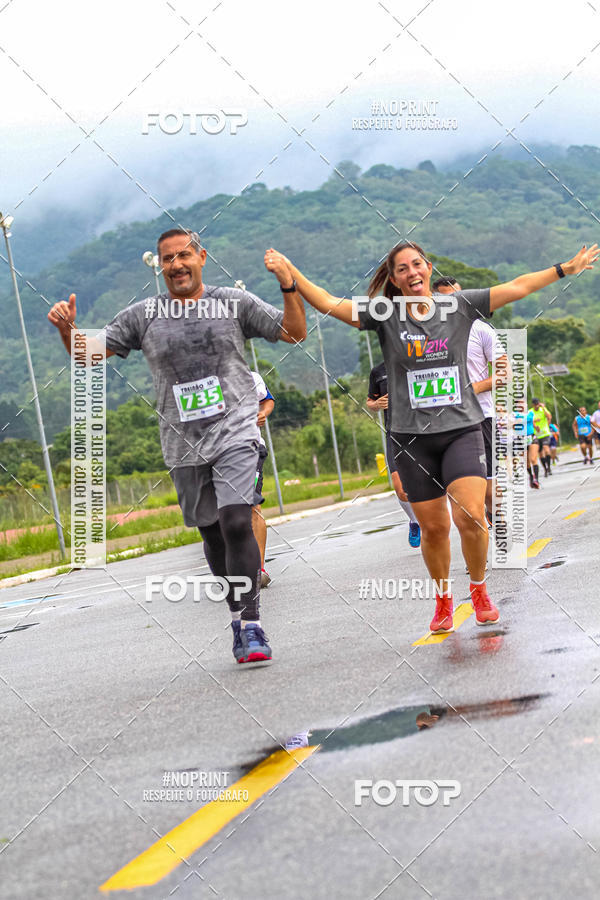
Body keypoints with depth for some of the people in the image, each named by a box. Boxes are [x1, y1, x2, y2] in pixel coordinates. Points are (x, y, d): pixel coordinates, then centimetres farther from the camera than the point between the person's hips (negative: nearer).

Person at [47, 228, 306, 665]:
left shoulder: (235, 302, 5)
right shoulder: (143, 315, 7)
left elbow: (295, 333, 5)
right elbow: (89, 354, 10)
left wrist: (289, 286, -11)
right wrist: (68, 329, -11)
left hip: (235, 432, -3)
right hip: (183, 445, 3)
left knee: (236, 522, -19)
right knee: (212, 532, 10)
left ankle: (250, 624, -16)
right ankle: (239, 613, 27)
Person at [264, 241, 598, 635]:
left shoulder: (459, 305, 3)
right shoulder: (385, 315, 1)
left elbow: (518, 287, 4)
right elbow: (328, 303, -4)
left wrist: (565, 269, 1)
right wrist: (290, 273, -14)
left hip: (461, 429, 0)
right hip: (413, 437, 1)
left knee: (471, 516, -16)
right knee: (434, 528, 5)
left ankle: (480, 590, 10)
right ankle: (443, 599, 29)